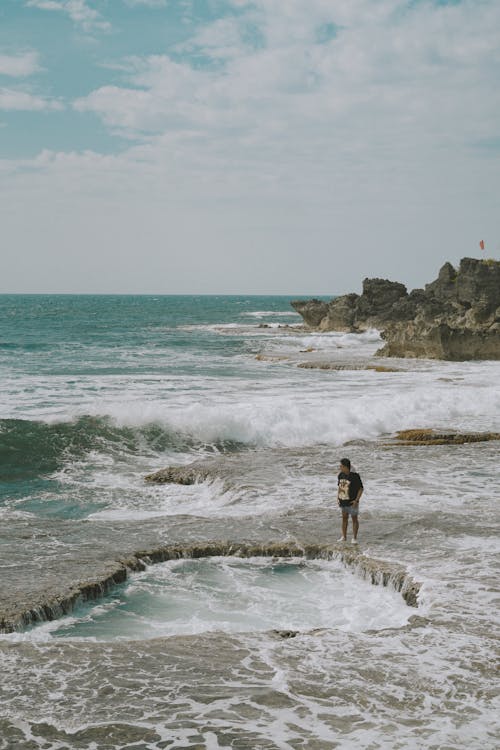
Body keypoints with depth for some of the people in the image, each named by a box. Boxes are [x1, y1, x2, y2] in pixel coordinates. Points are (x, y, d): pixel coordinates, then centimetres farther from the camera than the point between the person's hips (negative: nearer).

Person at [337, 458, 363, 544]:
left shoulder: (355, 476, -20)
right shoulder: (340, 475, -4)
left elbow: (361, 488, -13)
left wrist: (357, 500, -19)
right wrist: (338, 497, 3)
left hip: (352, 502, -5)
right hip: (343, 501, 5)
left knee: (354, 519, 6)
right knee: (344, 518, 14)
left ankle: (354, 538, 15)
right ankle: (344, 537, 24)